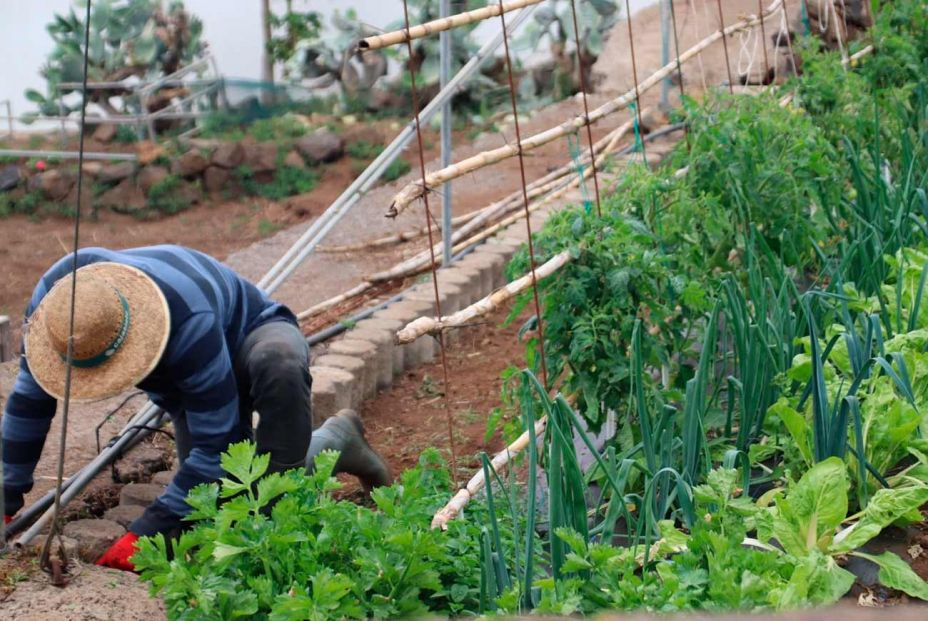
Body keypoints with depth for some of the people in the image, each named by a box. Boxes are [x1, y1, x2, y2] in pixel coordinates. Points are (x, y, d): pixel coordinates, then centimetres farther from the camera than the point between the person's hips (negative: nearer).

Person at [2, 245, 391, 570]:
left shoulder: (190, 323, -45)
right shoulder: (55, 295, -28)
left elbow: (216, 442, -37)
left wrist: (148, 531, -36)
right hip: (182, 386, 6)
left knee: (277, 365, -45)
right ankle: (334, 441, 13)